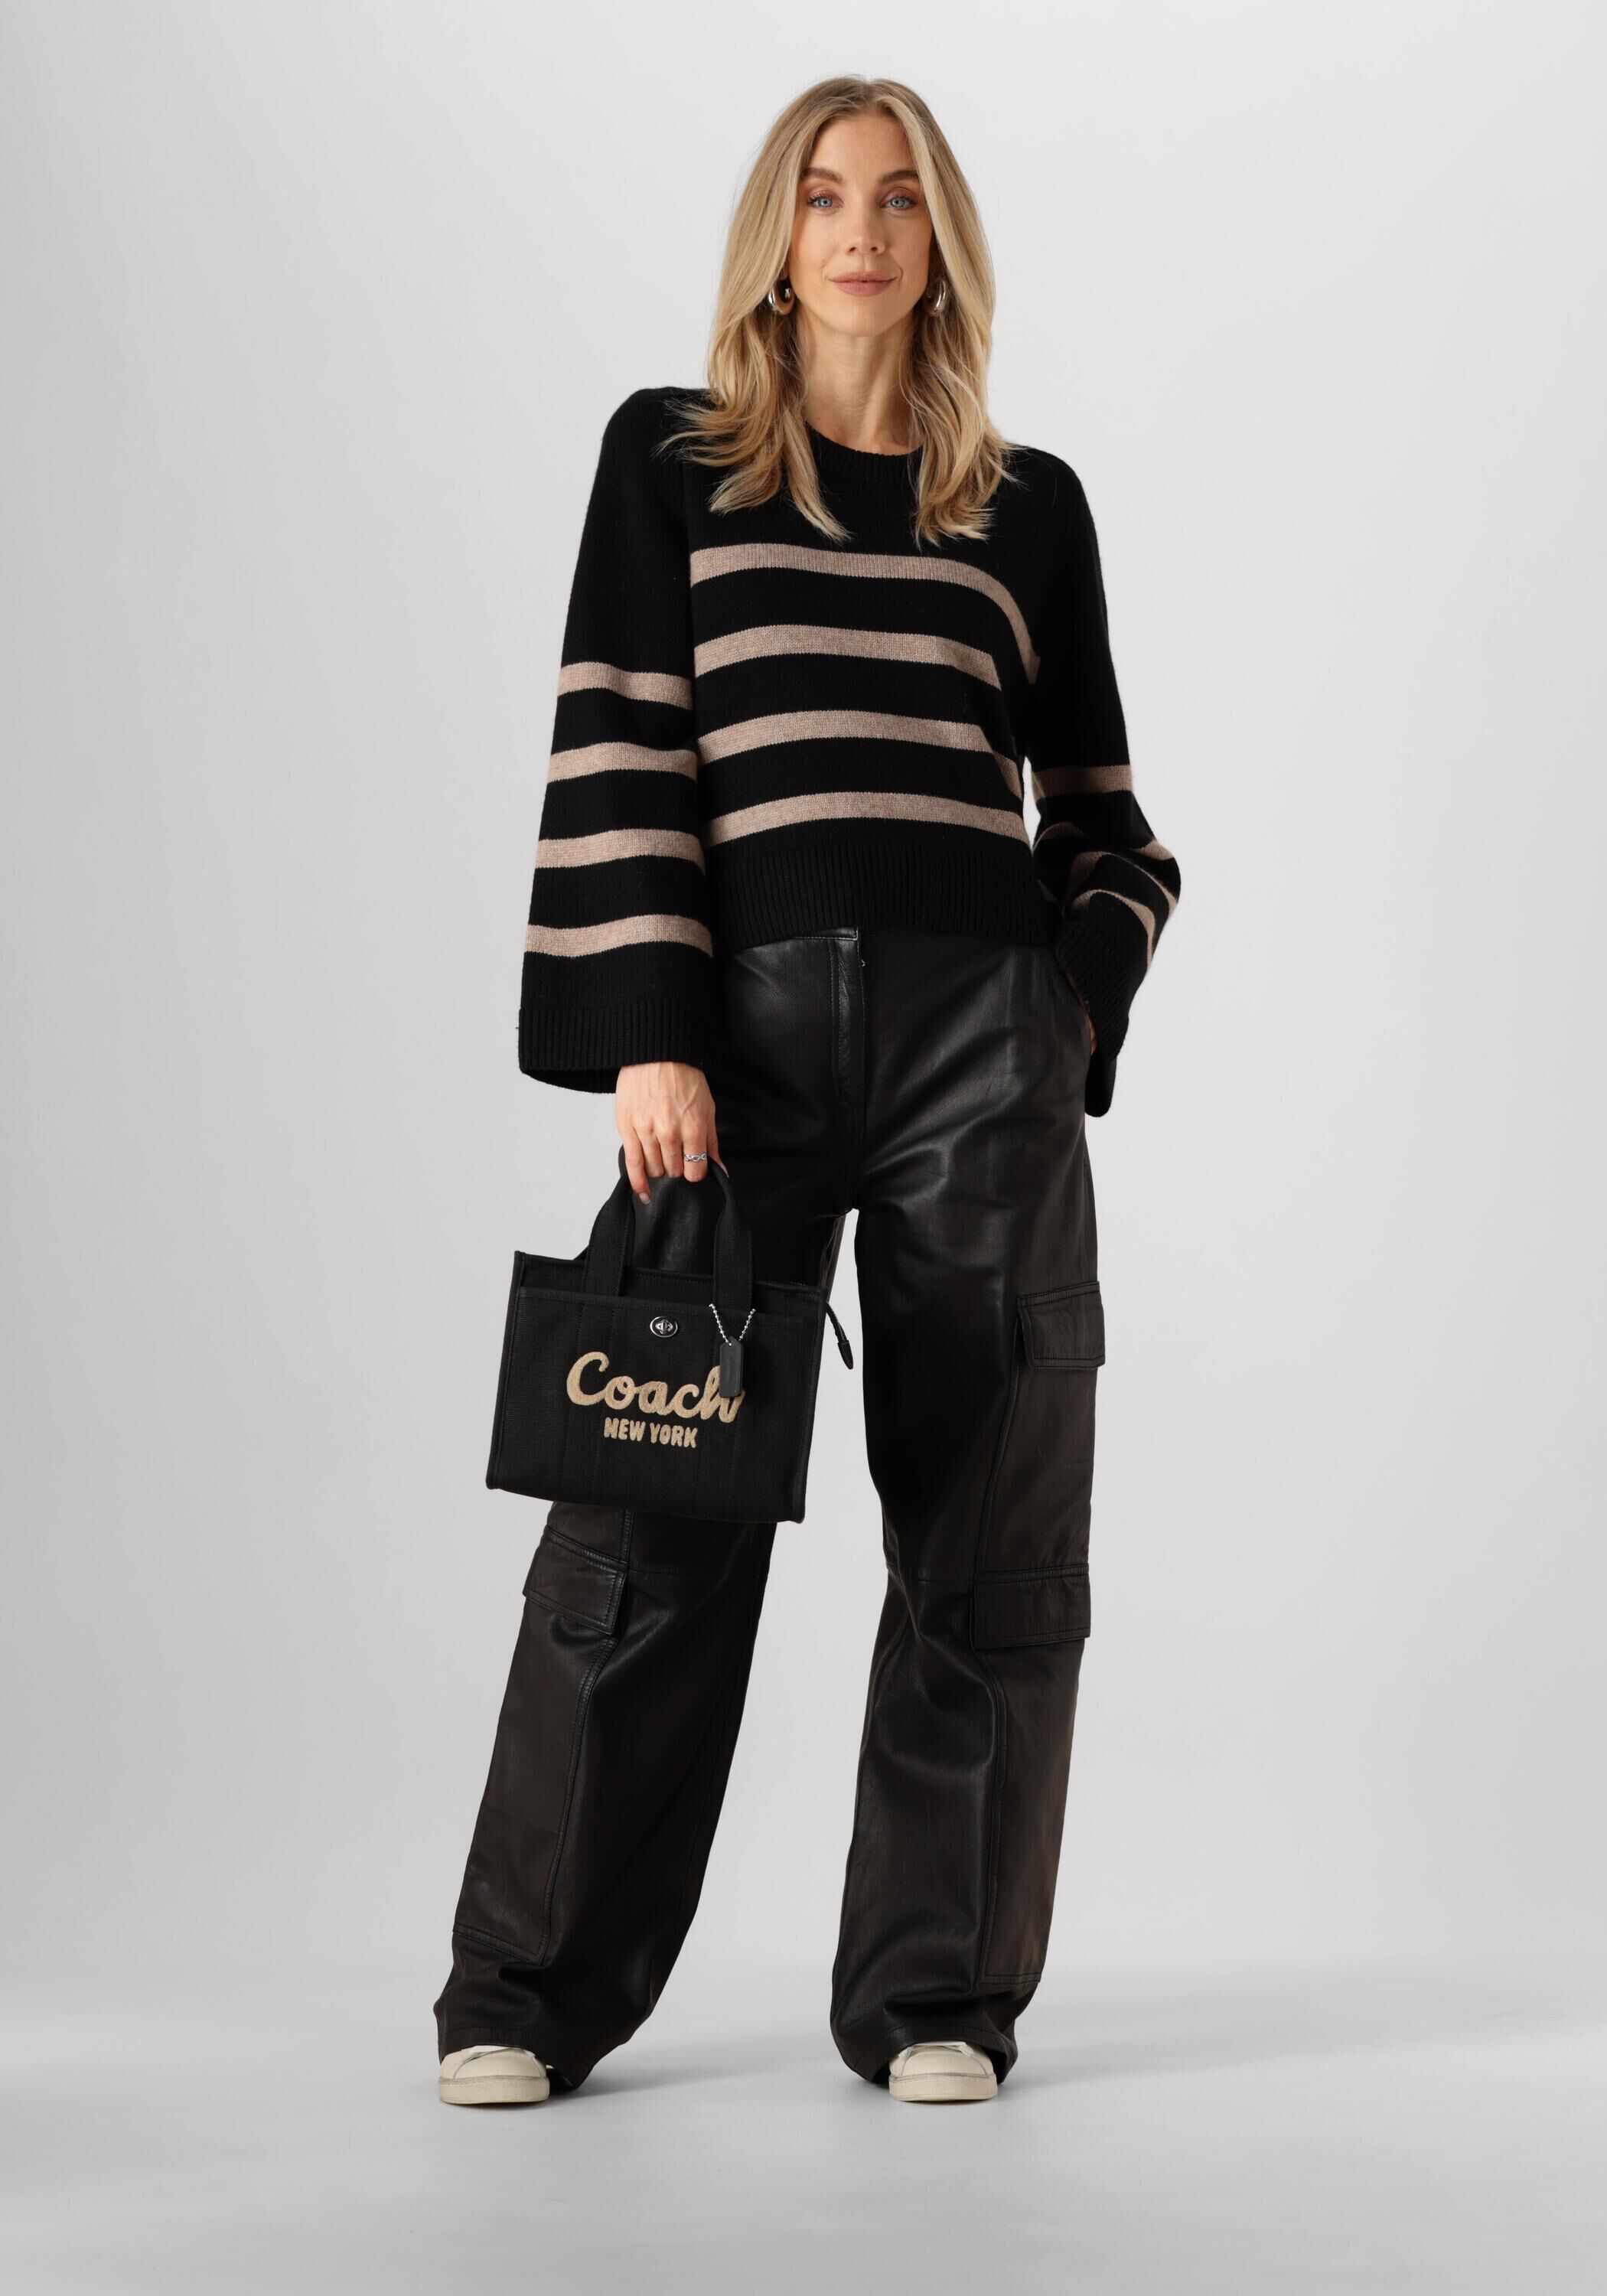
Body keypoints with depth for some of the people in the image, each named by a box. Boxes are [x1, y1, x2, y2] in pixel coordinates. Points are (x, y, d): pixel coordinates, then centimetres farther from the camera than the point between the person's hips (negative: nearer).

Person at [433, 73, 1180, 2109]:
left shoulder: (1030, 506, 14)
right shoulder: (668, 457, 9)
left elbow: (1093, 803, 17)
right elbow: (614, 756, 0)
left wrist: (1086, 999, 0)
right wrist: (647, 1036, -10)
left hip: (985, 1029, 2)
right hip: (736, 1020, -2)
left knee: (988, 1525, 1)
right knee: (653, 1513, -3)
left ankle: (935, 1993, 11)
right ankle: (532, 1993, 7)